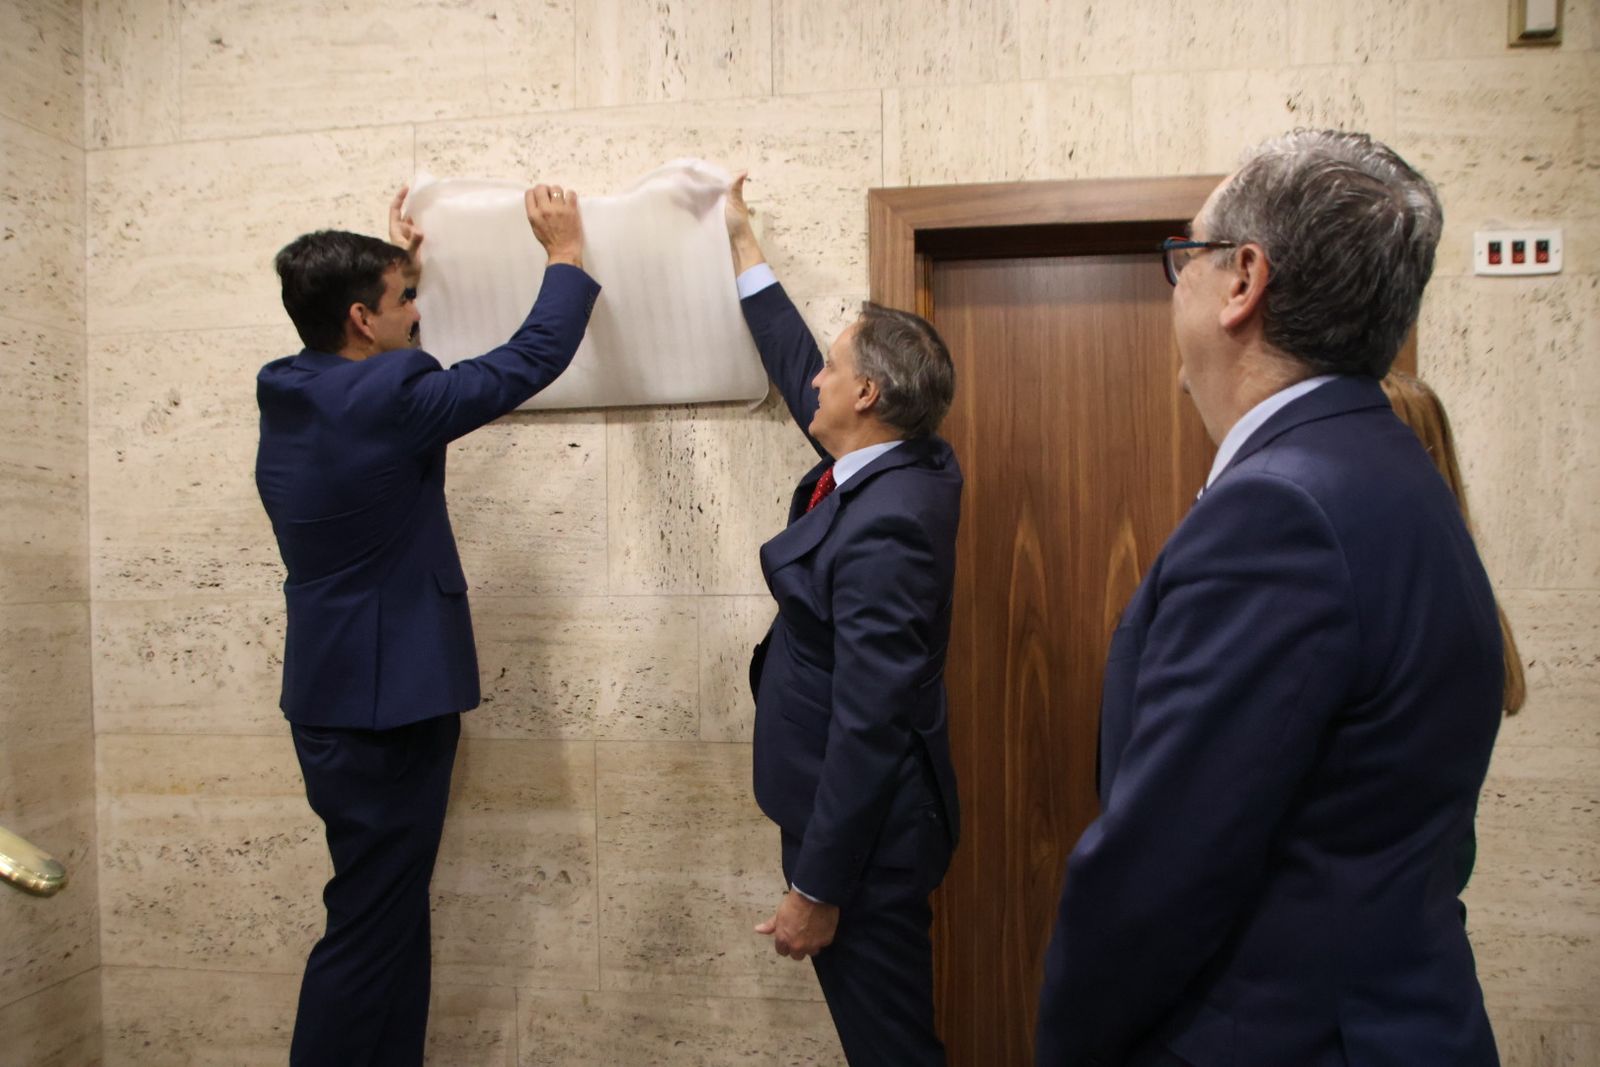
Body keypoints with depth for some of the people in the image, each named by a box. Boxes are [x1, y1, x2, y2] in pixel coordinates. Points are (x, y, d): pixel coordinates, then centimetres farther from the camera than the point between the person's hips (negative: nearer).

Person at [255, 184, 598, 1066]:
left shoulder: (289, 392, 4)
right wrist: (567, 253, 3)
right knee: (371, 927, 4)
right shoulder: (383, 398, -20)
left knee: (390, 915, 20)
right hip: (383, 705, -9)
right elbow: (530, 359, -12)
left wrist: (392, 260, 33)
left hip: (338, 696, 10)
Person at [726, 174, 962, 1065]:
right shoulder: (908, 467, 1)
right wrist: (743, 243, 23)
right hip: (871, 816, 9)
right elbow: (794, 369, 14)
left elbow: (868, 724, -28)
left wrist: (816, 891, -20)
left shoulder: (883, 525, -28)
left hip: (866, 833, -9)